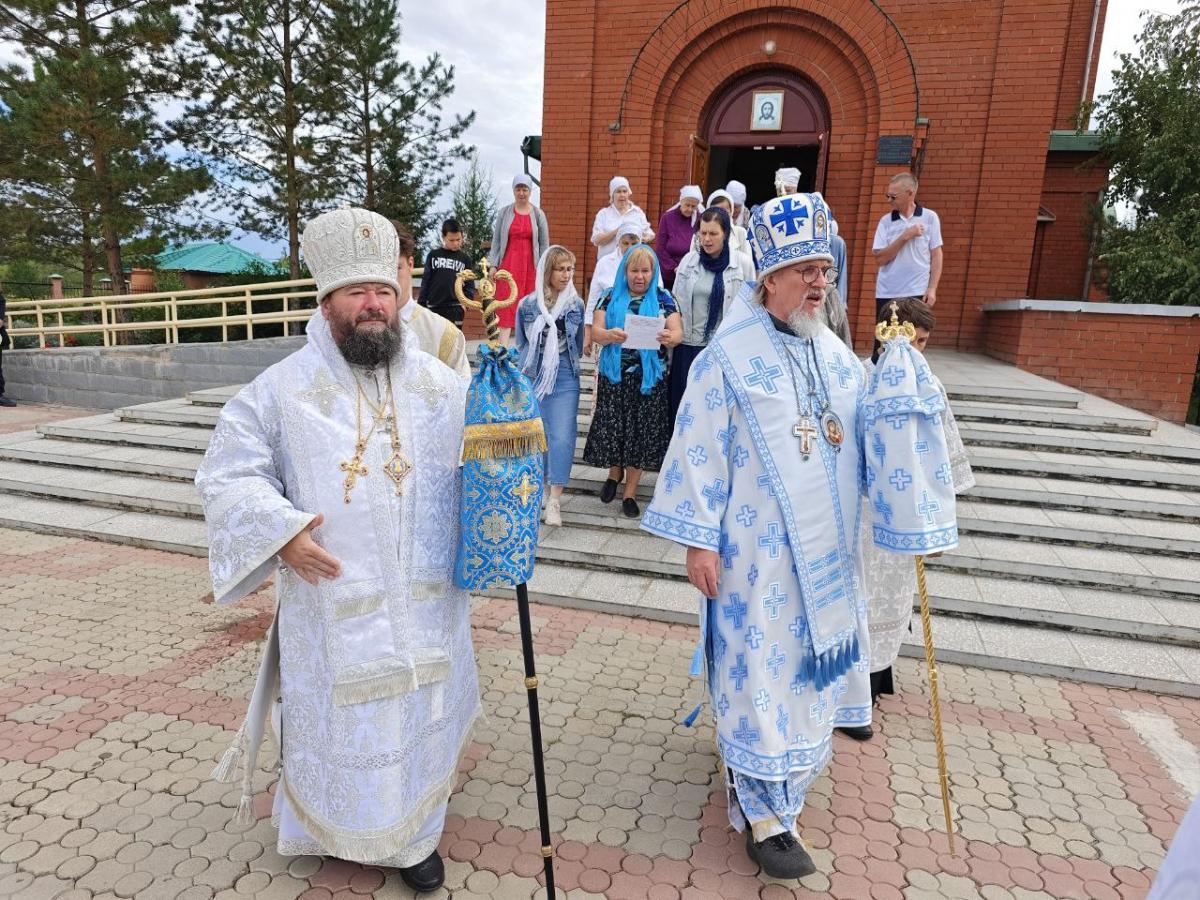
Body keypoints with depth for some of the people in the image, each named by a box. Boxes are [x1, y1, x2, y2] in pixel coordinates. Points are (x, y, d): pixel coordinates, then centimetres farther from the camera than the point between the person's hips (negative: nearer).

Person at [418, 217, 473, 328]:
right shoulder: (433, 255, 5)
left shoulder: (465, 259, 6)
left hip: (455, 309, -1)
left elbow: (469, 284, 6)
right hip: (433, 307, 1)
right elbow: (425, 280, 6)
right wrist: (421, 304, 1)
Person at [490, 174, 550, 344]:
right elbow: (496, 241, 7)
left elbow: (544, 244, 7)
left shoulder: (538, 215, 6)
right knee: (507, 305, -7)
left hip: (530, 266, 0)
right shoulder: (504, 213, 6)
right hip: (508, 265, 0)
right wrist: (493, 265, 0)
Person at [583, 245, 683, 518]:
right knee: (611, 426, 1)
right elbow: (595, 331, -6)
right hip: (614, 375, 0)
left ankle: (630, 493, 17)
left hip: (648, 377, 0)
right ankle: (614, 472, 32)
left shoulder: (663, 299, 4)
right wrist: (610, 335, -29)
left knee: (641, 431, 2)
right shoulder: (611, 298, 5)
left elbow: (678, 331, -8)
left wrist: (670, 337, -32)